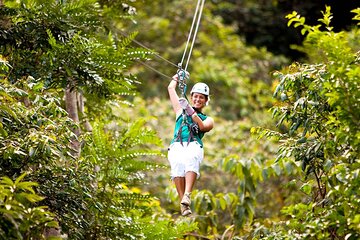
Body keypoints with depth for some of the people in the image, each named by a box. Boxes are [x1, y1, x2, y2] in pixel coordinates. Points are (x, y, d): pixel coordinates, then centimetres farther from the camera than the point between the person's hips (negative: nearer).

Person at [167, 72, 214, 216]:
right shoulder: (181, 111, 33)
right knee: (177, 165, -31)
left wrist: (191, 112, -5)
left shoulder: (208, 120, 29)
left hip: (194, 146, -1)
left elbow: (202, 127, 5)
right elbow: (171, 88, 38)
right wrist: (178, 77, 53)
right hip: (176, 145, 1)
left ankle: (187, 196, -52)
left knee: (191, 161, -36)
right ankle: (183, 204, -36)